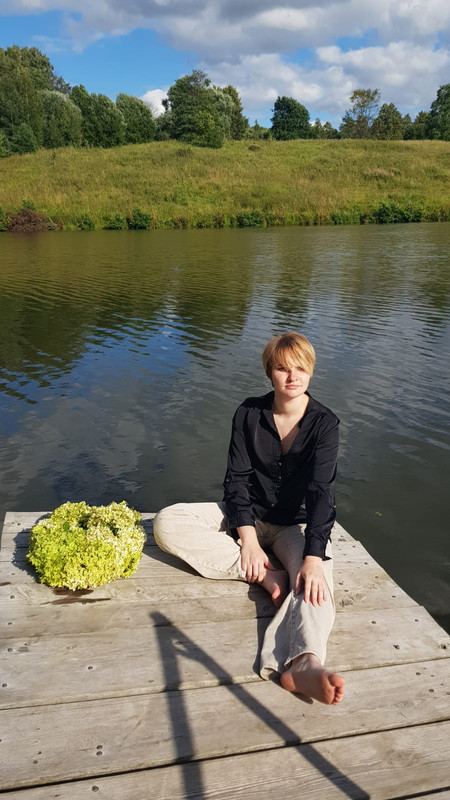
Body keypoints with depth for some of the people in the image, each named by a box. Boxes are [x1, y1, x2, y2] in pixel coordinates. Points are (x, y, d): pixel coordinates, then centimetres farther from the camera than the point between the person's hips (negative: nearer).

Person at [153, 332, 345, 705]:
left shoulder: (324, 423, -11)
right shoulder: (250, 413, -4)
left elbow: (321, 492, -21)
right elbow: (237, 478, -8)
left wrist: (313, 557, -34)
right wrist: (248, 540, -21)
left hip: (298, 523, -2)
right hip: (249, 515, 2)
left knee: (315, 584, -35)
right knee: (167, 523, -21)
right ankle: (267, 576, -26)